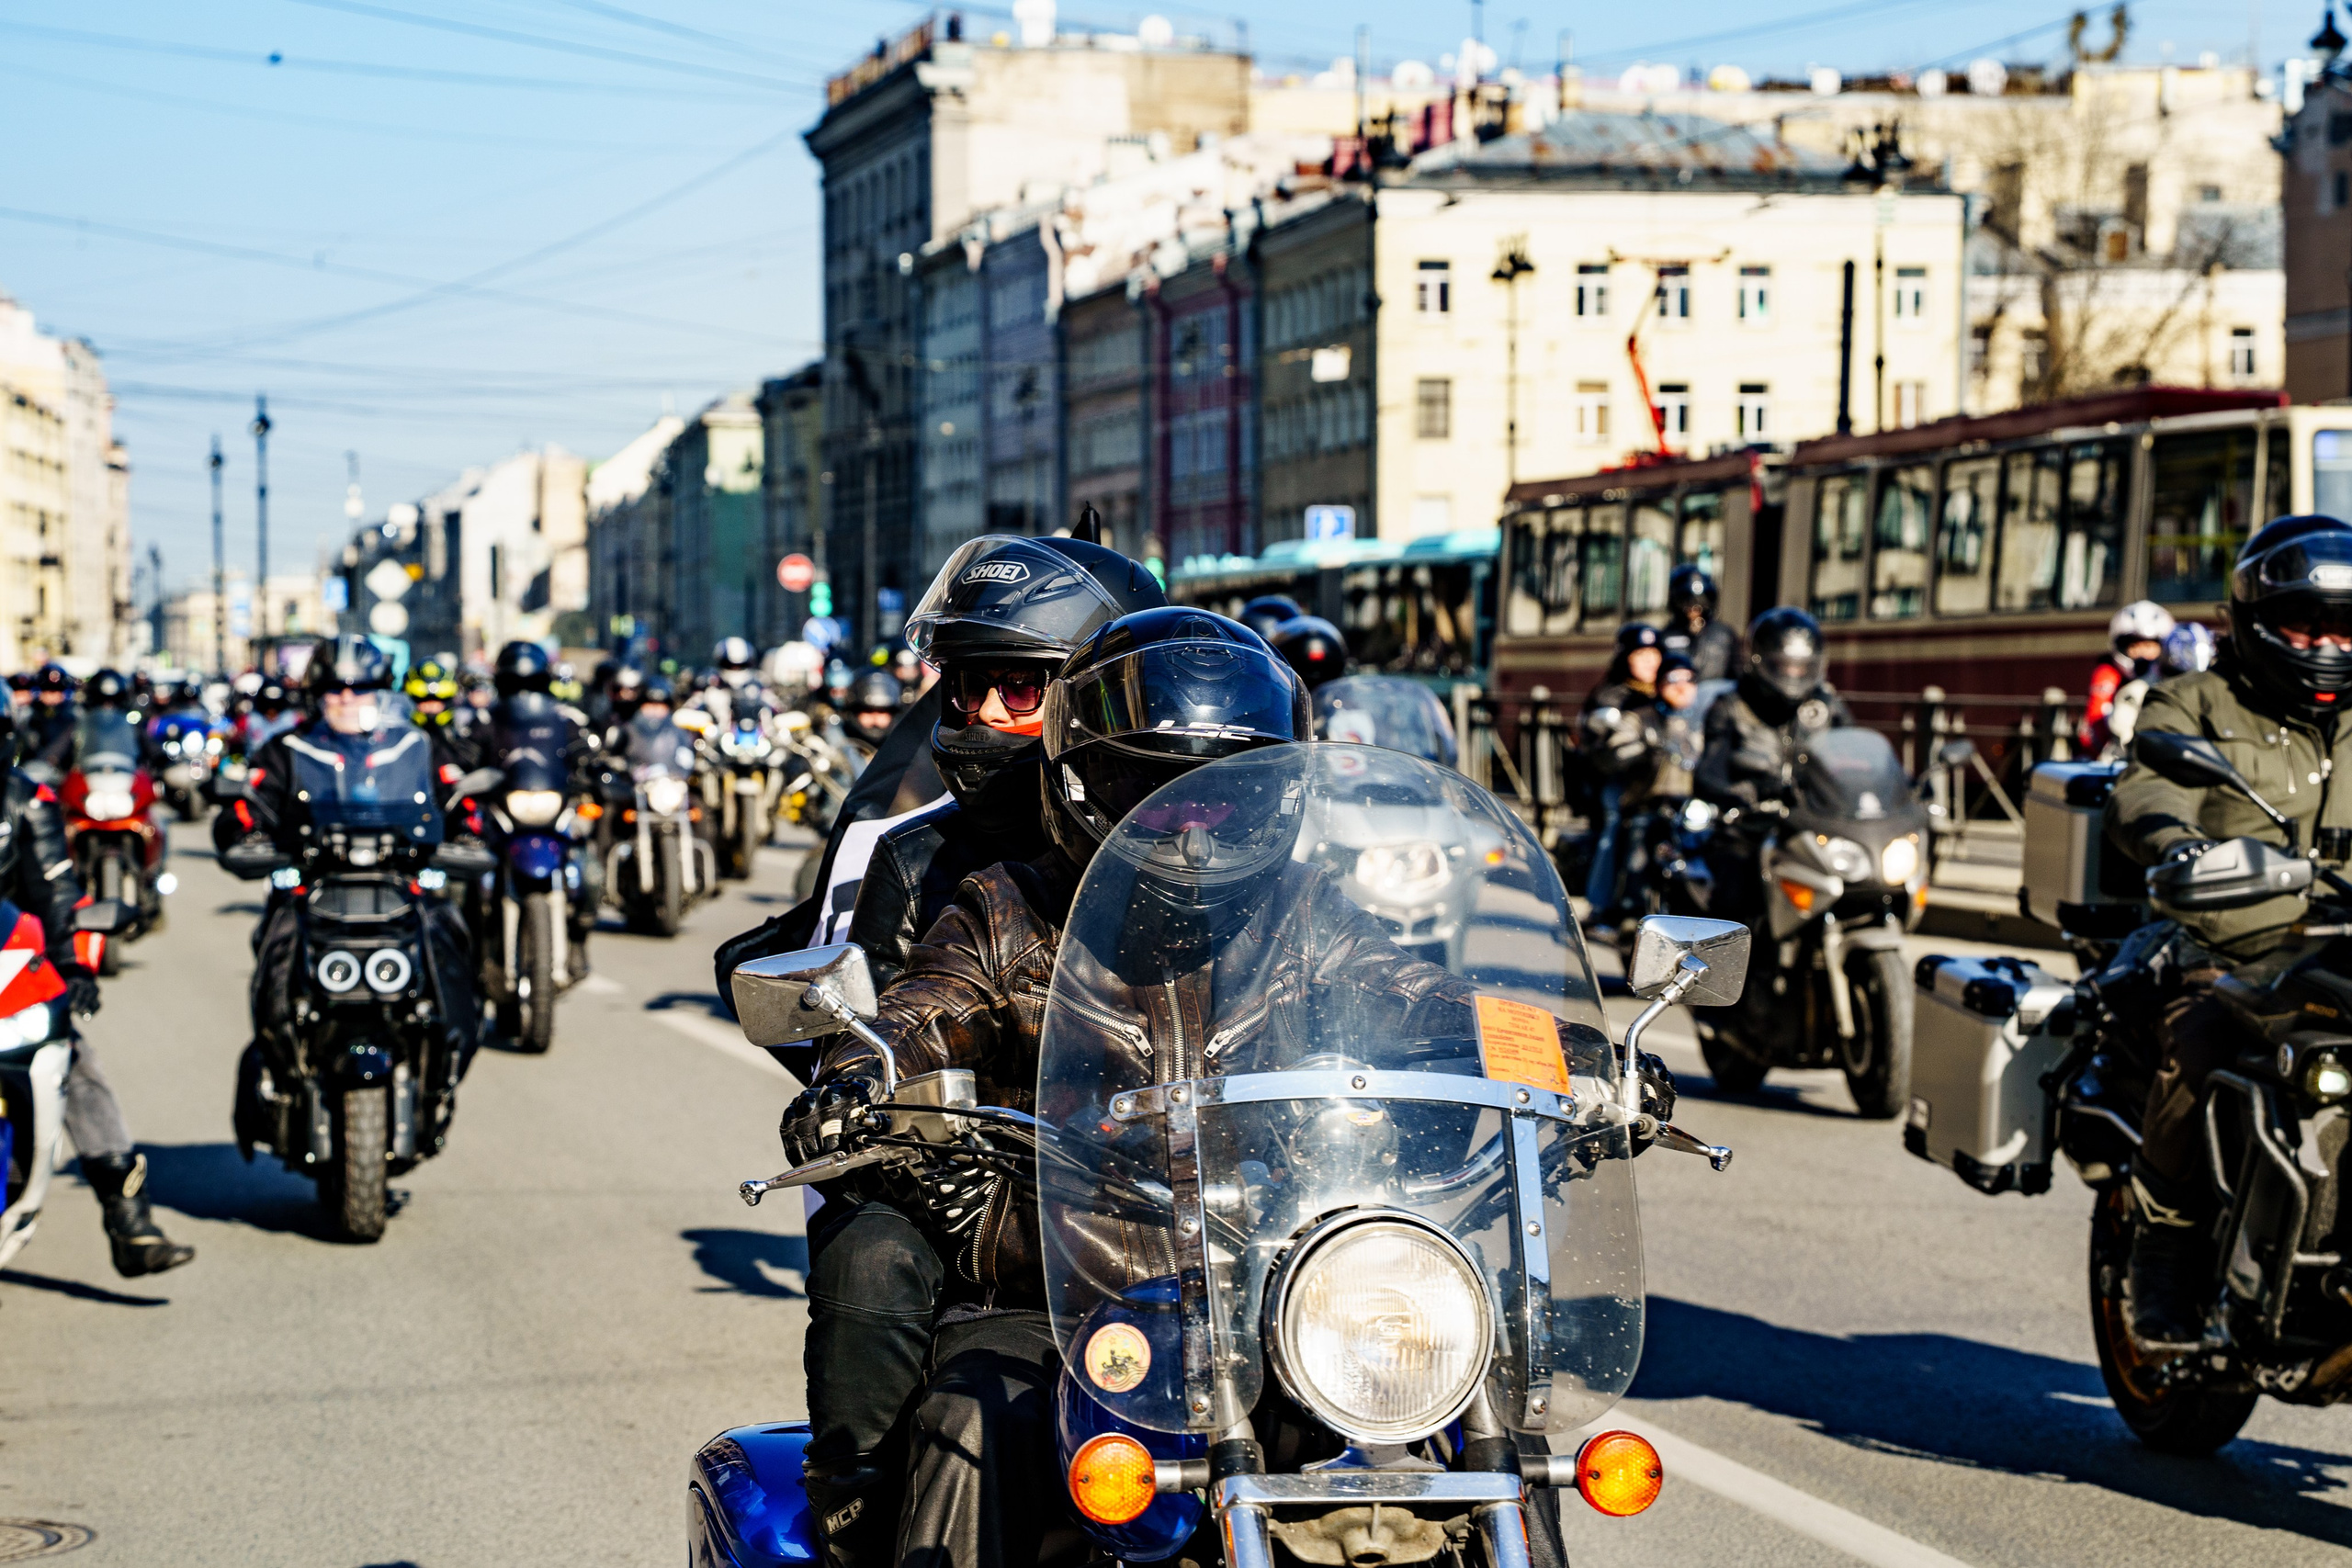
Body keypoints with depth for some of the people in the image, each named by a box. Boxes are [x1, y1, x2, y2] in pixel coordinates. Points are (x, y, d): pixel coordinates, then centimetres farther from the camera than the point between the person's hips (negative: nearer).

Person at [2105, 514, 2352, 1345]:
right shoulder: (2197, 705, 10)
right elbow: (2142, 793, -10)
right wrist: (2172, 837, -34)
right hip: (2227, 950, -3)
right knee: (2197, 1045, -33)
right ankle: (2166, 1250, -15)